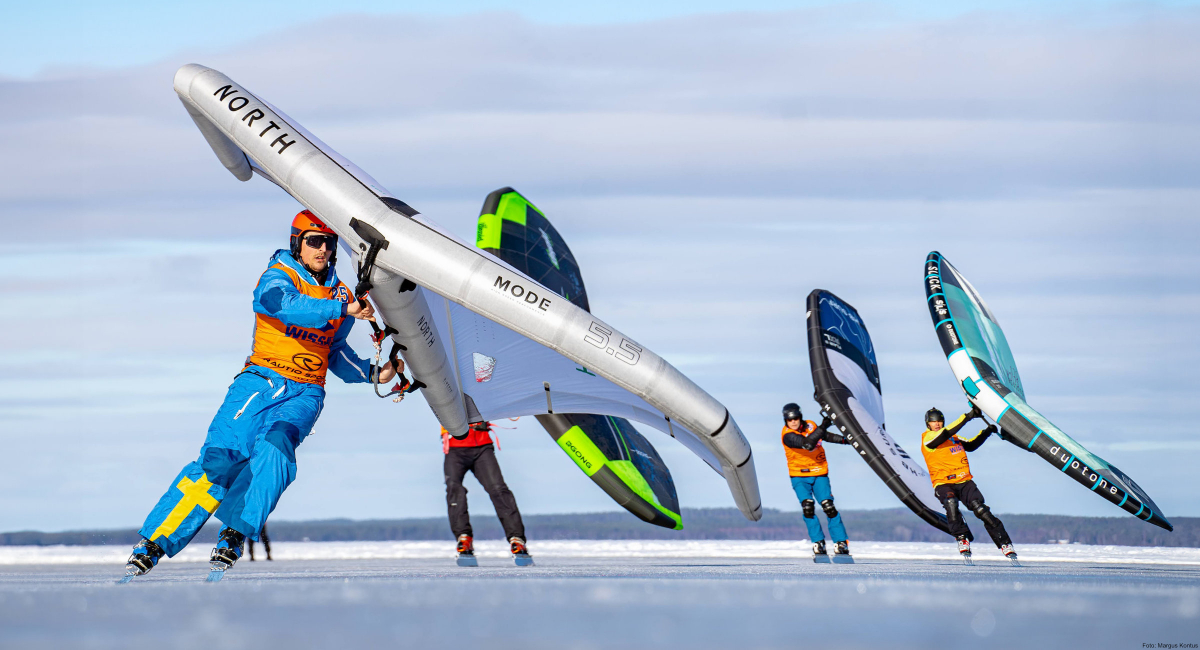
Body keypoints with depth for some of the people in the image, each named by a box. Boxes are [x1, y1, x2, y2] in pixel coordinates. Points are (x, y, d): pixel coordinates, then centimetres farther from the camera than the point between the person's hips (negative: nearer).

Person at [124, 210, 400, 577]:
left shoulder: (339, 296, 15)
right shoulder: (277, 278, -3)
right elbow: (289, 306, -27)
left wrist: (371, 373, 14)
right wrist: (343, 309, -31)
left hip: (305, 395, 4)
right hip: (261, 382, -4)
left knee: (274, 447, -29)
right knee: (219, 459, -19)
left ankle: (235, 534, -28)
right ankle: (153, 542, -15)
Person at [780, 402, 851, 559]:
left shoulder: (810, 425, 1)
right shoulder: (788, 435, -17)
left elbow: (825, 436, 20)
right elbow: (807, 443, -32)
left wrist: (844, 440, 13)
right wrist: (822, 427, -39)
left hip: (819, 473, 3)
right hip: (799, 476, -3)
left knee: (829, 507, -10)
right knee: (808, 508, -19)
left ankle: (841, 543, -5)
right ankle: (818, 543, -8)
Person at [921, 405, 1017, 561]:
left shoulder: (954, 437, 19)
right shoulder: (928, 438, -2)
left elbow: (970, 446, 34)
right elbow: (945, 434, -18)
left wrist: (986, 433, 20)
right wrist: (968, 416, -22)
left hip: (964, 482, 4)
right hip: (943, 484, -4)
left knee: (981, 510, -15)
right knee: (951, 503, -36)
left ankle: (1005, 544, -13)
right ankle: (962, 539, -21)